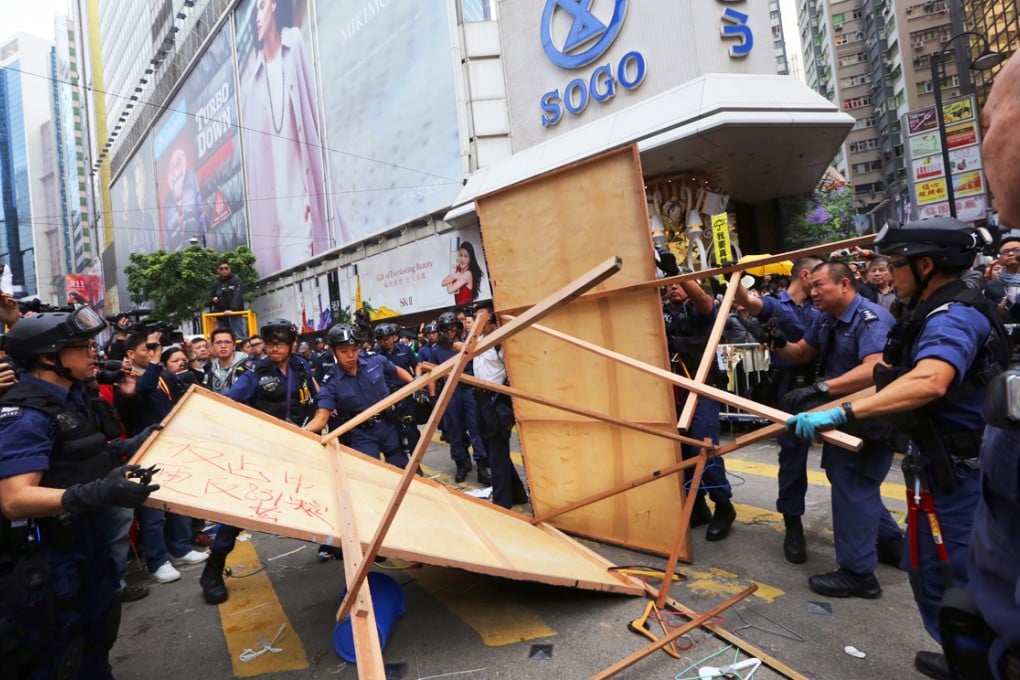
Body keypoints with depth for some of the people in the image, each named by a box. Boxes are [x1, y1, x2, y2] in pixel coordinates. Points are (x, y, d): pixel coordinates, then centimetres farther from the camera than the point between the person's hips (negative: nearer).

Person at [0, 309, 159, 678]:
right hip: (47, 557, -9)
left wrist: (132, 448, 6)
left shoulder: (71, 397, 4)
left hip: (86, 540, 9)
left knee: (99, 631, 25)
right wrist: (97, 493, -45)